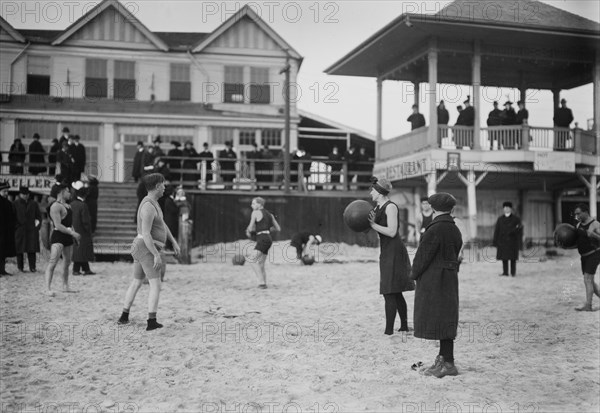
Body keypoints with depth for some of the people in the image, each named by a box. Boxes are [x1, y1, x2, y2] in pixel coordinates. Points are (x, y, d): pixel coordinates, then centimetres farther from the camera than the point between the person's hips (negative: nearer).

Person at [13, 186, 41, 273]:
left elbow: (38, 216, 13)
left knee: (32, 249, -3)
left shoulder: (34, 203, 9)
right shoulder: (15, 203, 3)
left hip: (32, 229, 1)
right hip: (20, 230, -1)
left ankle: (32, 267, 1)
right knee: (19, 249, 2)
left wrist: (37, 225, 2)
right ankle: (20, 267, 10)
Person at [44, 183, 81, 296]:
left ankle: (65, 286, 25)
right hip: (58, 236, -9)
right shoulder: (56, 206, -12)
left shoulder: (67, 205, 17)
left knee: (67, 262, 14)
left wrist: (74, 234, 16)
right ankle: (48, 288, -18)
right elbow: (58, 225, -19)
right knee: (53, 262, -16)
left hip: (68, 237, 9)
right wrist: (73, 233, -18)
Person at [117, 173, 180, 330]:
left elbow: (161, 224, 23)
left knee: (136, 283, 21)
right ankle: (152, 322, -14)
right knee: (156, 285, -7)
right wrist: (157, 255, -26)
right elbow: (145, 234, -27)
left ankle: (124, 317, 27)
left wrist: (174, 242, 21)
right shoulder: (148, 207, -21)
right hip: (147, 250, -10)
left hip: (140, 249, 10)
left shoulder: (151, 202, 15)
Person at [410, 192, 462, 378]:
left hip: (433, 280, -9)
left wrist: (414, 274, 1)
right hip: (449, 278, 9)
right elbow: (454, 255, 12)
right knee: (445, 319, 15)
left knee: (440, 319, -4)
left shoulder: (435, 230, -18)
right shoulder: (454, 230, 9)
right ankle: (443, 358, 24)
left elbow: (423, 255, -15)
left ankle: (448, 364, -2)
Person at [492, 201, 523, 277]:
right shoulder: (500, 219, 10)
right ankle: (505, 272, 5)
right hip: (503, 241, 2)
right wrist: (495, 242, 2)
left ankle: (513, 272, 4)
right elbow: (496, 231, 8)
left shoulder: (516, 219, 4)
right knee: (504, 257, 1)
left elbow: (519, 230, -1)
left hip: (512, 241, -2)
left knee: (513, 258, -1)